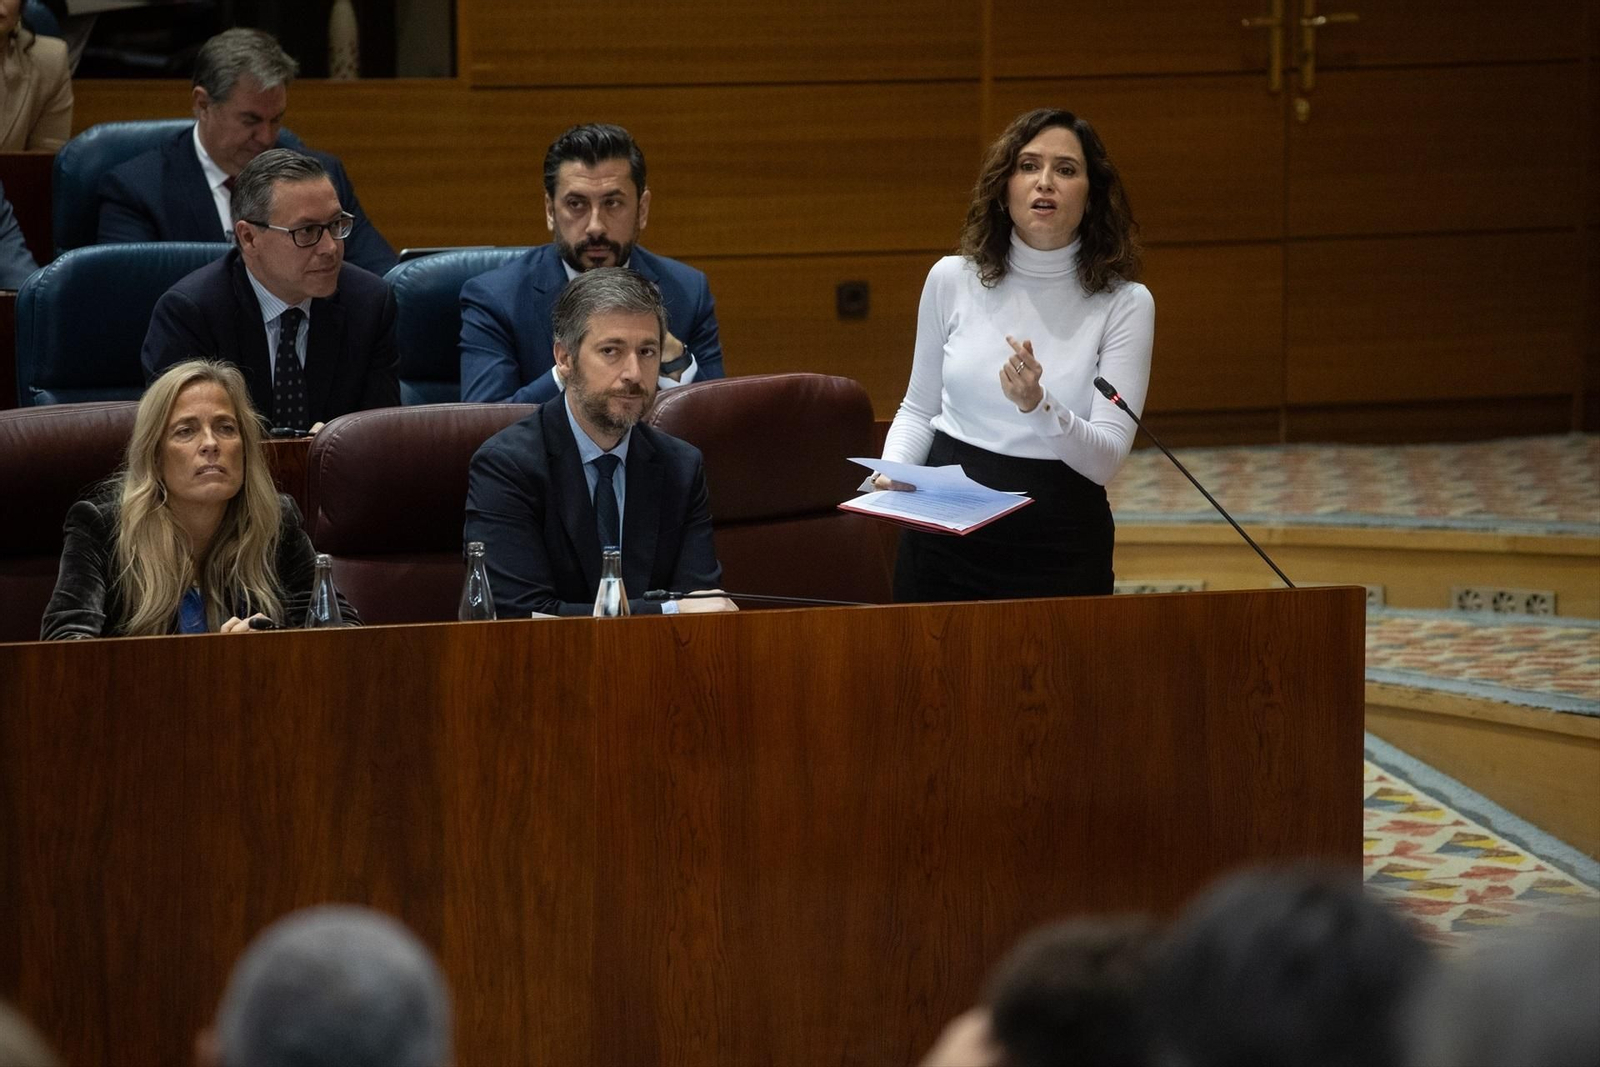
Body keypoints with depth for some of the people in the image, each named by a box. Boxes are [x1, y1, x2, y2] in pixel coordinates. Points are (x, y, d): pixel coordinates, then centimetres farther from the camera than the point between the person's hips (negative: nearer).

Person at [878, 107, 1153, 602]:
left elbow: (1105, 459, -12)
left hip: (1059, 547, -2)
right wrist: (893, 471, -6)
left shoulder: (1124, 304, -6)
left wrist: (1038, 407, -29)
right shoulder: (953, 280, 1)